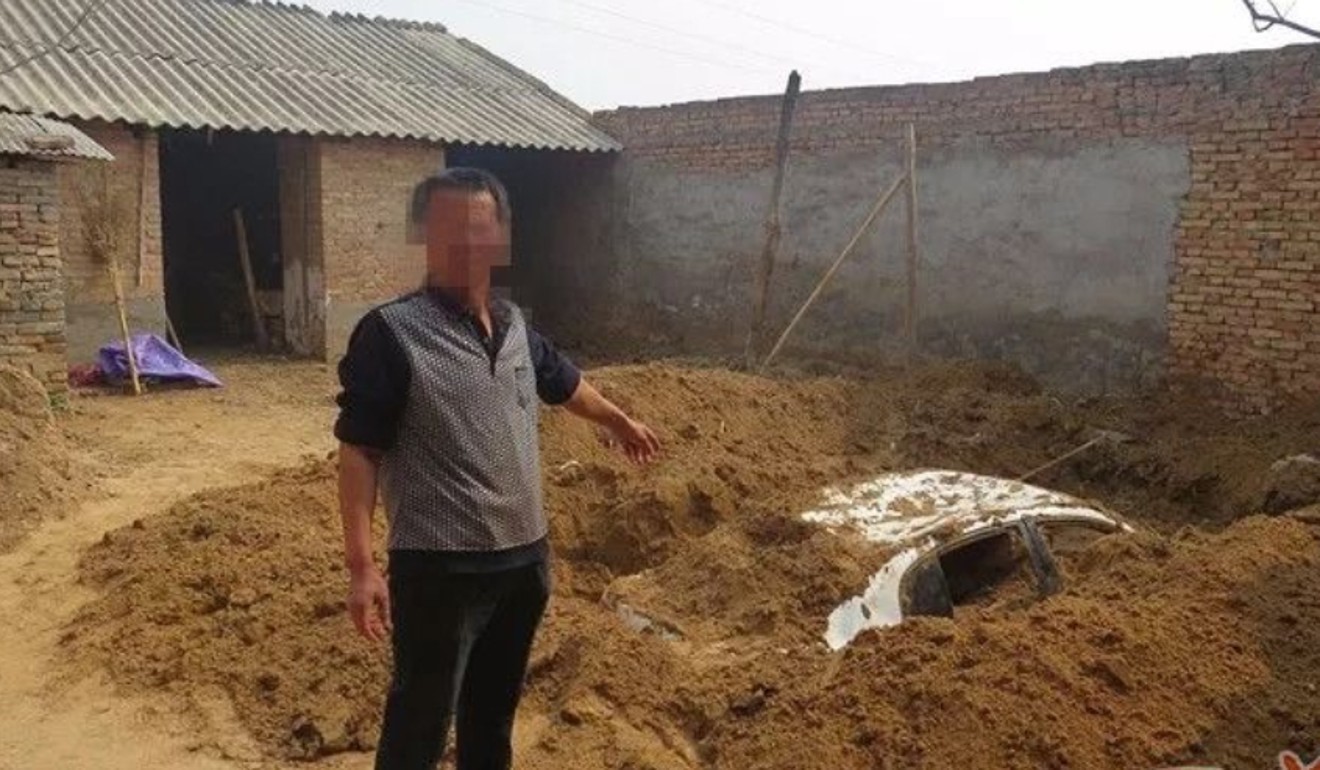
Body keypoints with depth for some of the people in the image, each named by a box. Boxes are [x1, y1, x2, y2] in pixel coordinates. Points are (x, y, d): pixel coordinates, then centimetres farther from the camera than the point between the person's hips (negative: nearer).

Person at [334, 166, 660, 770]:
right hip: (439, 568, -6)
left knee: (493, 714, 23)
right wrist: (361, 565, -19)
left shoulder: (515, 326, 7)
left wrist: (618, 421, 43)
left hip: (523, 558, 7)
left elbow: (562, 381, 27)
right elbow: (358, 452, -14)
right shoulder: (391, 332, -13)